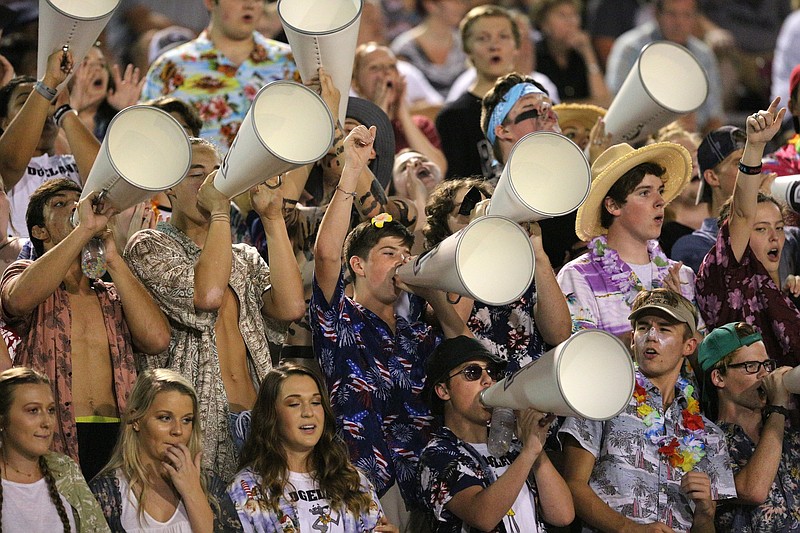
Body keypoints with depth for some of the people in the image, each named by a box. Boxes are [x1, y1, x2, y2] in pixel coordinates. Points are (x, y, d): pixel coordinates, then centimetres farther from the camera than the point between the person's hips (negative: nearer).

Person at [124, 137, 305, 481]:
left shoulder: (244, 258, 21)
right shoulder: (149, 246, 3)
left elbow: (290, 307, 1)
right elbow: (207, 294, -16)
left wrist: (272, 219, 4)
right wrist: (220, 211, -8)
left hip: (251, 412, 5)